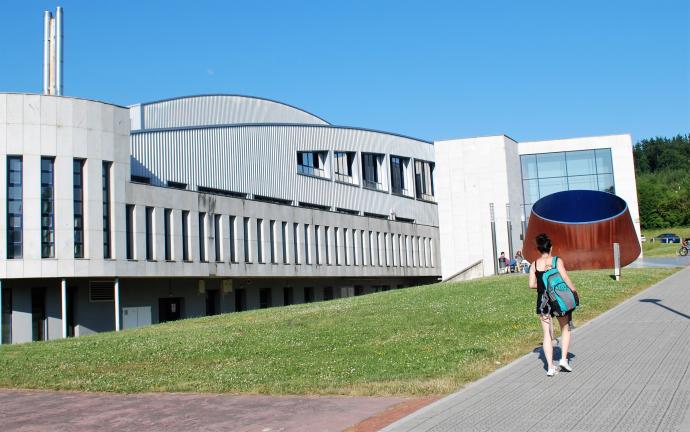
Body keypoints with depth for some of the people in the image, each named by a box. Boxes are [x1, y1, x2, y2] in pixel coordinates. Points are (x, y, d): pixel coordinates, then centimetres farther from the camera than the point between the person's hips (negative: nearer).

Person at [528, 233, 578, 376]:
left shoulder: (534, 265, 0)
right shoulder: (557, 261, -8)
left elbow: (532, 284, -3)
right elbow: (566, 279, -11)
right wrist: (574, 292, 2)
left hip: (542, 301, 2)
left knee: (547, 334, 6)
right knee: (565, 329, 18)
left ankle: (550, 367, 1)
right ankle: (563, 358, 6)